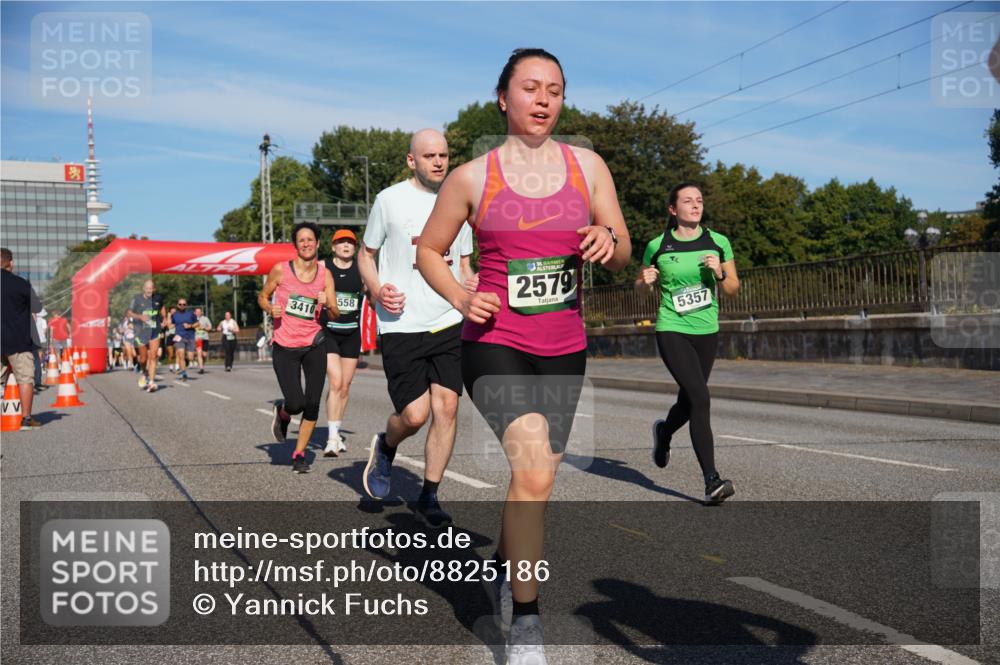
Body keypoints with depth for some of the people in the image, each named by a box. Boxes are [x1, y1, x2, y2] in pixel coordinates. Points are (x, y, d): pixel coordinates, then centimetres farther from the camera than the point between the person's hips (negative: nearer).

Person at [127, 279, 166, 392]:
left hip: (155, 331, 1)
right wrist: (140, 316, -18)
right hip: (141, 331, 0)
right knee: (143, 359, 8)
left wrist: (164, 318, 10)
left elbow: (162, 307, 23)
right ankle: (144, 373, 40)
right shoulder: (137, 298, -6)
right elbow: (130, 312, -1)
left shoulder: (158, 298, 1)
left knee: (153, 357, -10)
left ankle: (151, 382, -9)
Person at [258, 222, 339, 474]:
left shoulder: (325, 274, 2)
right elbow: (262, 296, 9)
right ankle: (282, 412, 26)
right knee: (296, 404, -12)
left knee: (312, 404, 0)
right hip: (285, 347, -2)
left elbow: (335, 315, 5)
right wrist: (270, 309, -12)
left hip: (314, 344, 3)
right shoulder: (280, 270, -5)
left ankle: (299, 453, 17)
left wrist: (327, 304, -17)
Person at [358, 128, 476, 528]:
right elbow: (366, 254, 8)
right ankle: (385, 447, 28)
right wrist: (377, 289, -11)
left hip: (449, 323, 4)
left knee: (446, 406, -4)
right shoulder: (390, 199, 1)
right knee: (415, 414, -8)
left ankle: (429, 496, 11)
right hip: (401, 326, -3)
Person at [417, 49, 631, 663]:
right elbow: (428, 251, 9)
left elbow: (622, 256, 7)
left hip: (565, 348, 4)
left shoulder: (588, 166, 4)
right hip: (495, 343, -4)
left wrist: (609, 241, -17)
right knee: (535, 471, -21)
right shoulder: (473, 177, -2)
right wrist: (462, 299, -8)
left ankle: (503, 564, 45)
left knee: (536, 476, 14)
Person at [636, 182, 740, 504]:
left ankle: (664, 430, 51)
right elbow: (640, 285, 11)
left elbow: (733, 288, 7)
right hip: (671, 332, -4)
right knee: (700, 398, -19)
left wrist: (720, 273, -13)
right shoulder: (657, 246, -4)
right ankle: (711, 481, -17)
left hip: (707, 332, 4)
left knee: (689, 402, 14)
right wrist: (646, 282, -12)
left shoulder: (719, 242, 2)